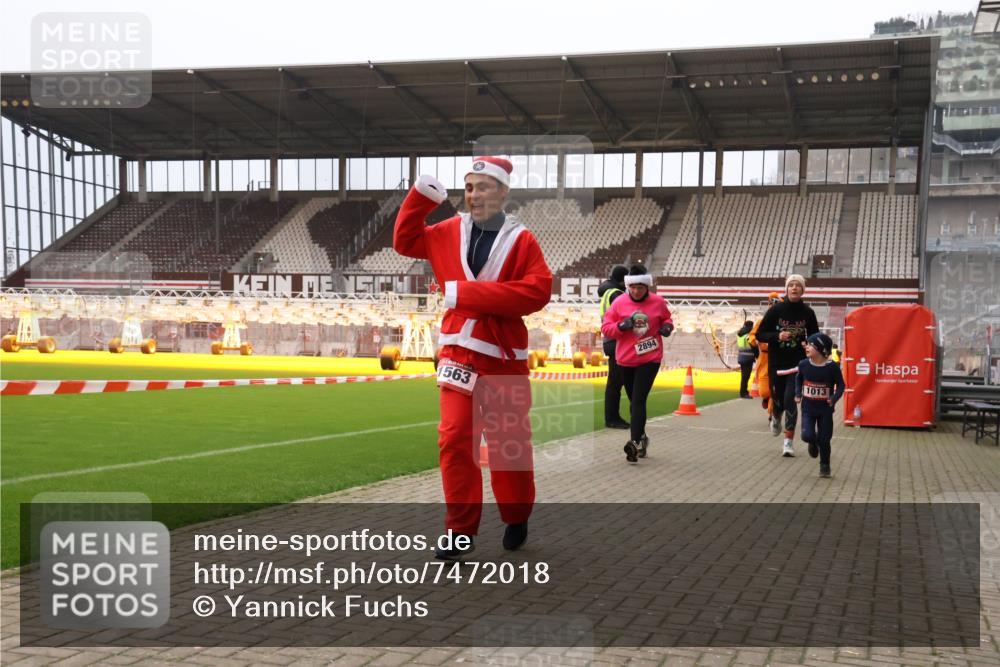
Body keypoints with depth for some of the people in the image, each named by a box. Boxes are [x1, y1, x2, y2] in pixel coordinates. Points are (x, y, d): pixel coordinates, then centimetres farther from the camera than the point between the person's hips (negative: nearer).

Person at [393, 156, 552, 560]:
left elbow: (538, 290, -17)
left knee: (509, 443, 7)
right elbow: (406, 241, 20)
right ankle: (460, 530, 5)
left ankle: (517, 521, 29)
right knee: (454, 440, -5)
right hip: (458, 352, 3)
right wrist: (421, 196, 4)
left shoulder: (521, 240, -4)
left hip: (504, 356, -2)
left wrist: (467, 292, -19)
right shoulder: (449, 232, 8)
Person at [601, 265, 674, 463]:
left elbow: (666, 318, 16)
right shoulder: (619, 303, -4)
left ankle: (635, 442, -19)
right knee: (634, 401, 14)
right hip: (626, 359, 2)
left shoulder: (658, 302, -2)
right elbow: (605, 328, -2)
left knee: (638, 400, -14)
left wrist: (667, 326, -6)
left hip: (650, 359, -2)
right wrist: (621, 326, -20)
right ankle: (641, 437, 33)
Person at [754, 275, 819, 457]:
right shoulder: (776, 310, -6)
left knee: (790, 400, -12)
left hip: (797, 363, 0)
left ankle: (788, 442, -5)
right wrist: (777, 336, -19)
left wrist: (808, 344, -10)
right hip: (776, 363, 0)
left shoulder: (807, 312, -1)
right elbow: (760, 334, -2)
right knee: (778, 400, 8)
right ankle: (775, 417, 45)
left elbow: (814, 336, 12)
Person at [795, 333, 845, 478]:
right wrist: (798, 394, 4)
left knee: (824, 439, 4)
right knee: (807, 436, -12)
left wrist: (834, 398, -20)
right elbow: (799, 378, 14)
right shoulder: (804, 364, -7)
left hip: (825, 408, -2)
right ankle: (813, 443, 26)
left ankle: (825, 466, 24)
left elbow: (840, 384, -4)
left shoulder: (832, 367, -15)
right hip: (808, 407, 2)